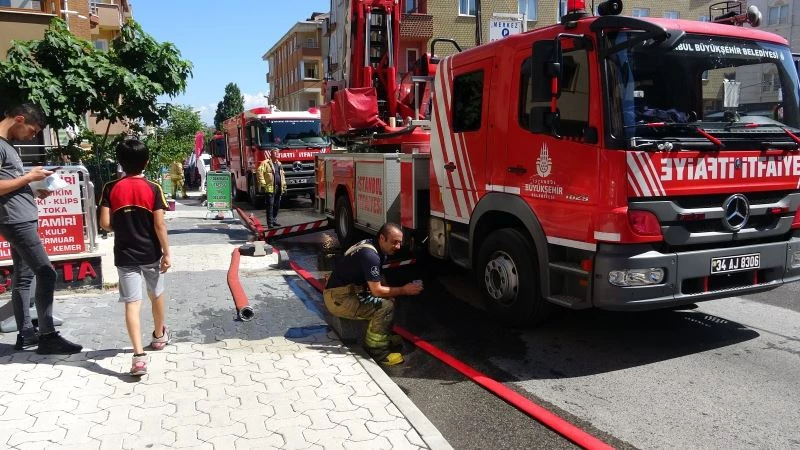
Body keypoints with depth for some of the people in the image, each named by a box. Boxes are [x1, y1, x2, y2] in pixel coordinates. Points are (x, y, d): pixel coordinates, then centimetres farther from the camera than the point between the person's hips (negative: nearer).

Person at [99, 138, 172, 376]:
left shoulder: (111, 188, -5)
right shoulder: (153, 188, -9)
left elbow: (105, 223, -7)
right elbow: (160, 225, -11)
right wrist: (167, 253, -4)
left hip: (125, 255, 0)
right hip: (151, 253, 0)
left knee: (132, 303, -2)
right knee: (156, 294, 21)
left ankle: (139, 355, -12)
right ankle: (159, 335, 41)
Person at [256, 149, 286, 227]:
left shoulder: (279, 164, 19)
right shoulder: (265, 163, -5)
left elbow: (283, 175, 26)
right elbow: (260, 172, -13)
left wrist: (284, 186, 20)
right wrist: (263, 184, -17)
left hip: (279, 188, 7)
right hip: (270, 188, -7)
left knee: (277, 206, 10)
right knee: (270, 206, -6)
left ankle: (274, 221, 20)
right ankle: (270, 223, -4)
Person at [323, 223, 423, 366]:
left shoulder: (371, 245, 6)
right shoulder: (370, 255, -24)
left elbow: (376, 283, 17)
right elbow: (376, 290, -21)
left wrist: (393, 290, 3)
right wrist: (403, 290, -12)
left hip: (348, 291, 10)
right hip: (338, 299, -10)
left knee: (388, 298, 11)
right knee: (385, 306, -20)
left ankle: (383, 337, 17)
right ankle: (377, 351, -12)